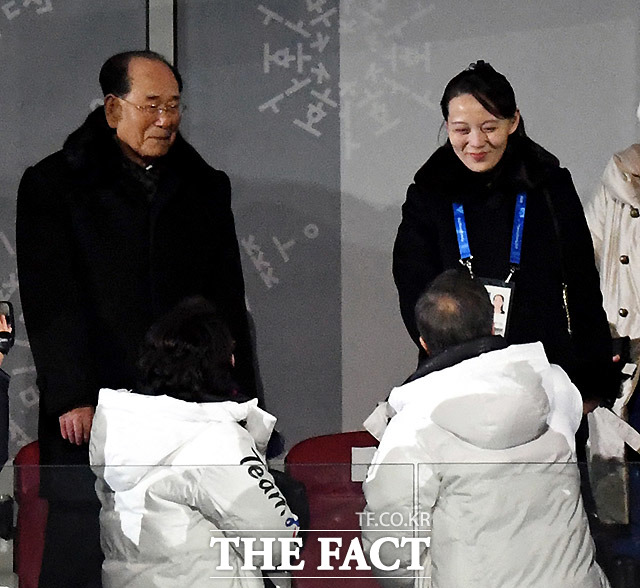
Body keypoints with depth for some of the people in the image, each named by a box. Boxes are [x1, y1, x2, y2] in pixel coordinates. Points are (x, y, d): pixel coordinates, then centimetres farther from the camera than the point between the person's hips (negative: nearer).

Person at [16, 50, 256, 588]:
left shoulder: (206, 188, 15)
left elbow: (228, 302, 17)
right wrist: (72, 398, -13)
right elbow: (50, 301, -4)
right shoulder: (53, 186, 3)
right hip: (91, 416, -3)